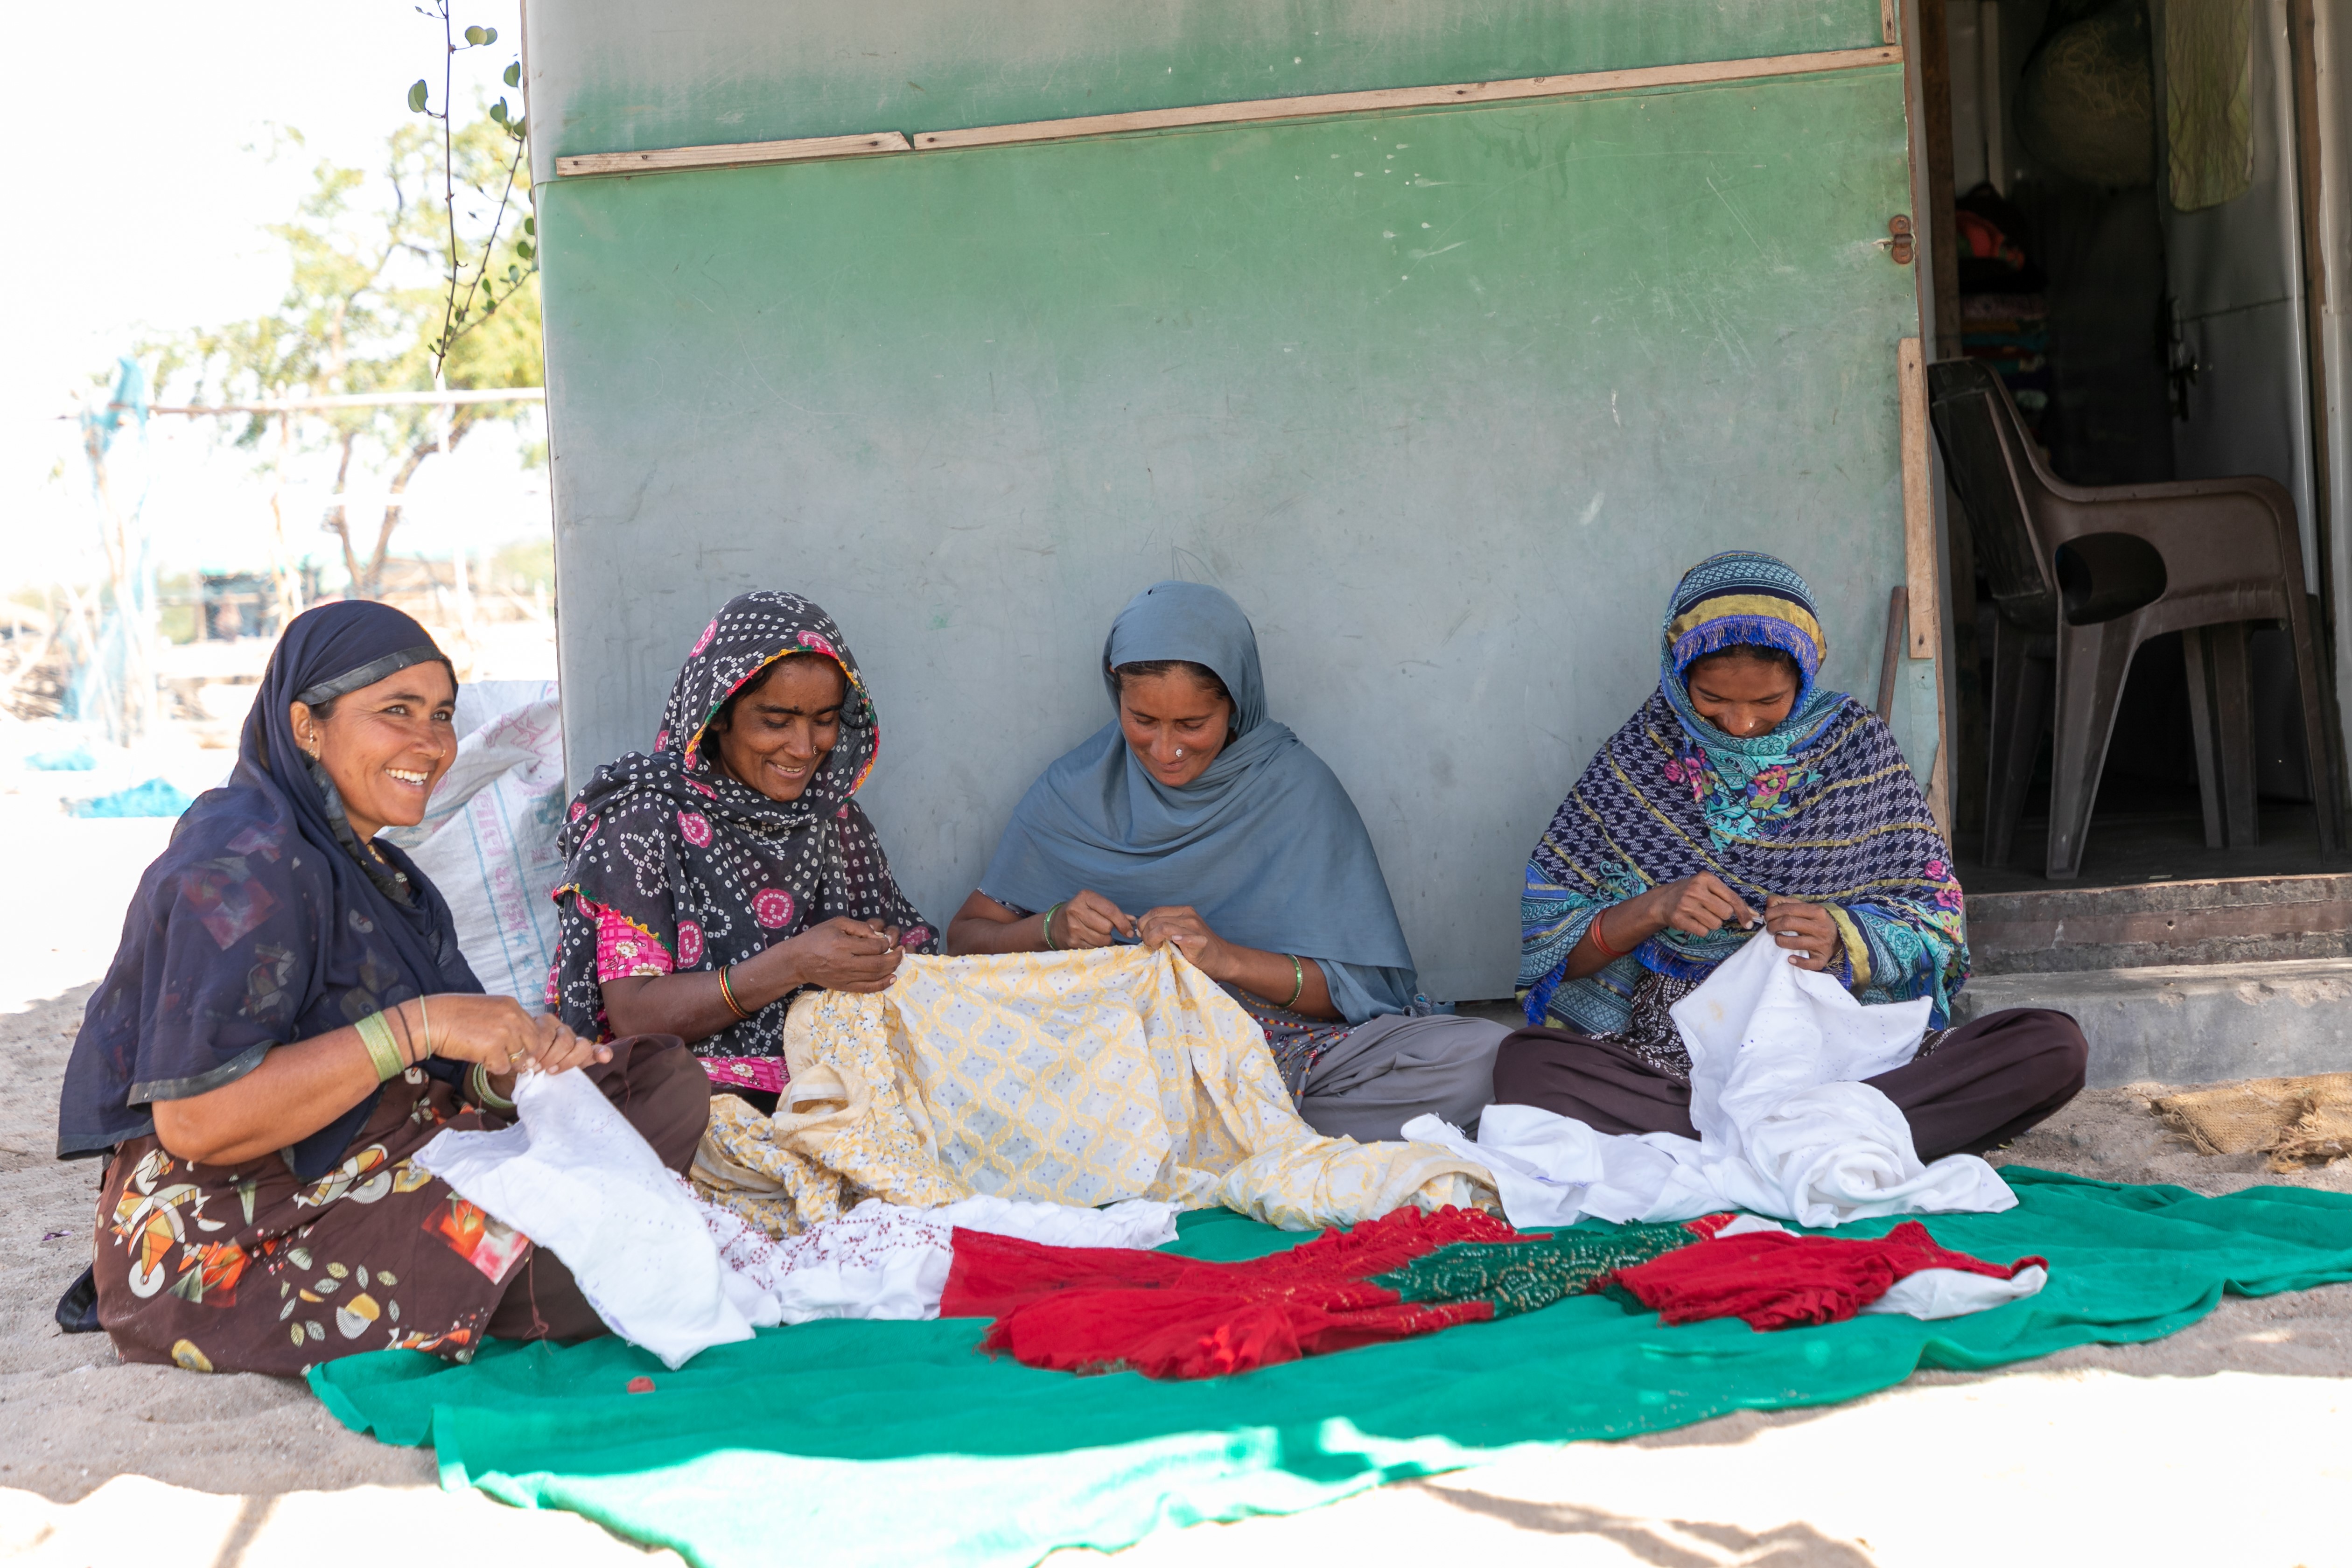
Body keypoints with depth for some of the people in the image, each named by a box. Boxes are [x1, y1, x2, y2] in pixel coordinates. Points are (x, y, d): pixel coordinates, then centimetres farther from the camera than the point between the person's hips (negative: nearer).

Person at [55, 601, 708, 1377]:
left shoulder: (355, 856, 13)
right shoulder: (243, 865, -18)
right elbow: (194, 1120, -25)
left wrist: (518, 1051, -12)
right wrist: (416, 1028, -25)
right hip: (227, 1245, -9)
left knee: (665, 1081, -3)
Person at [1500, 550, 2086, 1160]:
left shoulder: (1855, 745, 7)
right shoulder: (1641, 756, 5)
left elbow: (1932, 927, 5)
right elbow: (1549, 942, 2)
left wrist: (1841, 940, -16)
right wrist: (1652, 909, -17)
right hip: (1675, 1057, -1)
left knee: (2053, 1046, -22)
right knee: (1525, 1065, -31)